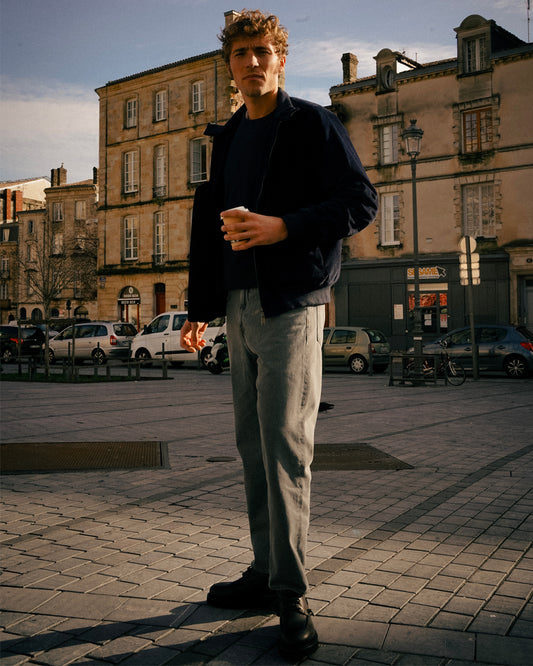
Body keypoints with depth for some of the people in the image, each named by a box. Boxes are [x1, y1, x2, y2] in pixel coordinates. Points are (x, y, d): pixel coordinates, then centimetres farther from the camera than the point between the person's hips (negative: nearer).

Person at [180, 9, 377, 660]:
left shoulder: (312, 124, 1)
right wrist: (199, 307, 17)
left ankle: (290, 594, -1)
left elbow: (361, 201, -8)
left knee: (285, 445, -10)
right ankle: (265, 571, 20)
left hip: (291, 302, -7)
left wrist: (284, 226, -20)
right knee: (253, 445, 9)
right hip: (240, 306, 7)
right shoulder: (226, 138, 19)